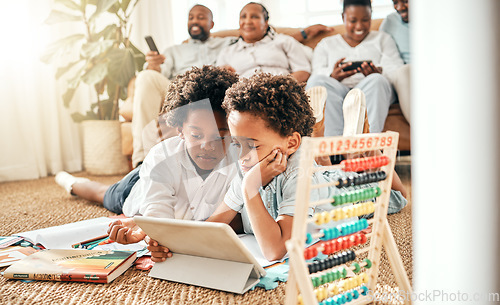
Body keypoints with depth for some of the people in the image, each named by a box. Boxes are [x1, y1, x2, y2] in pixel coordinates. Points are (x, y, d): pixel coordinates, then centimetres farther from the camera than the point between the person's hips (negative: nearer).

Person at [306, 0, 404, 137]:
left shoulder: (382, 38, 27)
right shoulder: (326, 44, 27)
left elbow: (396, 70, 10)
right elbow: (318, 73, 10)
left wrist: (378, 73, -16)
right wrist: (333, 77, -16)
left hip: (370, 91, 0)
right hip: (336, 91, 0)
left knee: (377, 80, -35)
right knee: (316, 80, -32)